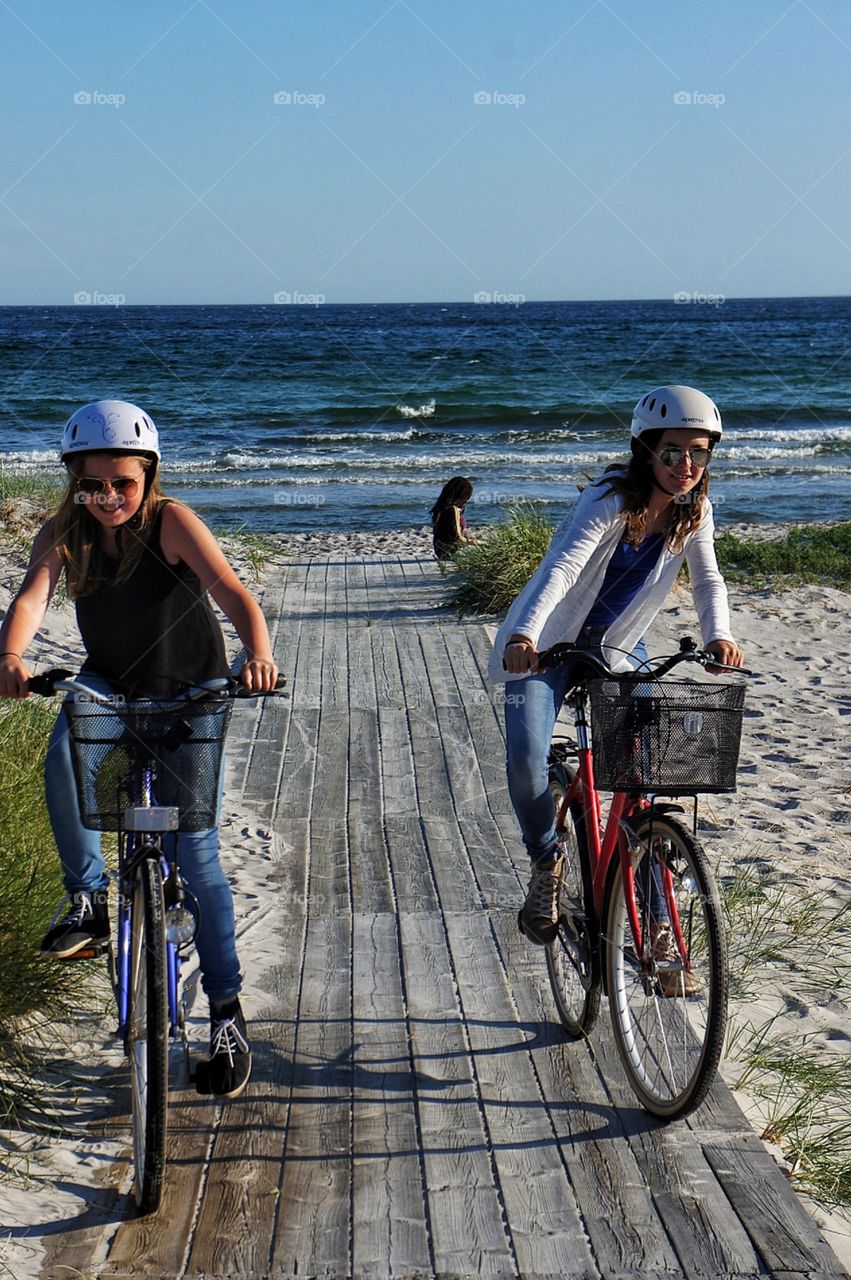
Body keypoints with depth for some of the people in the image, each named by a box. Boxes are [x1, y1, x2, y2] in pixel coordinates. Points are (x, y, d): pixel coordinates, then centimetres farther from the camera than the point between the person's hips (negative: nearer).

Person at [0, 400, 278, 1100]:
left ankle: (228, 1011, 6)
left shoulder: (171, 521, -21)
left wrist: (258, 653, -53)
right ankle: (89, 899, -12)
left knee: (197, 852, -6)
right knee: (64, 756, -33)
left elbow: (230, 588, -33)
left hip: (192, 694, -2)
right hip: (109, 684, 3)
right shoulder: (63, 535, -12)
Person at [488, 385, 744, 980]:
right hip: (547, 644, -4)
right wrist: (525, 635, -57)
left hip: (620, 650, 4)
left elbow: (707, 578, -4)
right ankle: (547, 864, 6)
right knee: (527, 761, -24)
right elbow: (563, 566, -40)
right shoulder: (612, 500, -26)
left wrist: (719, 635, -27)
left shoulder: (694, 509, -9)